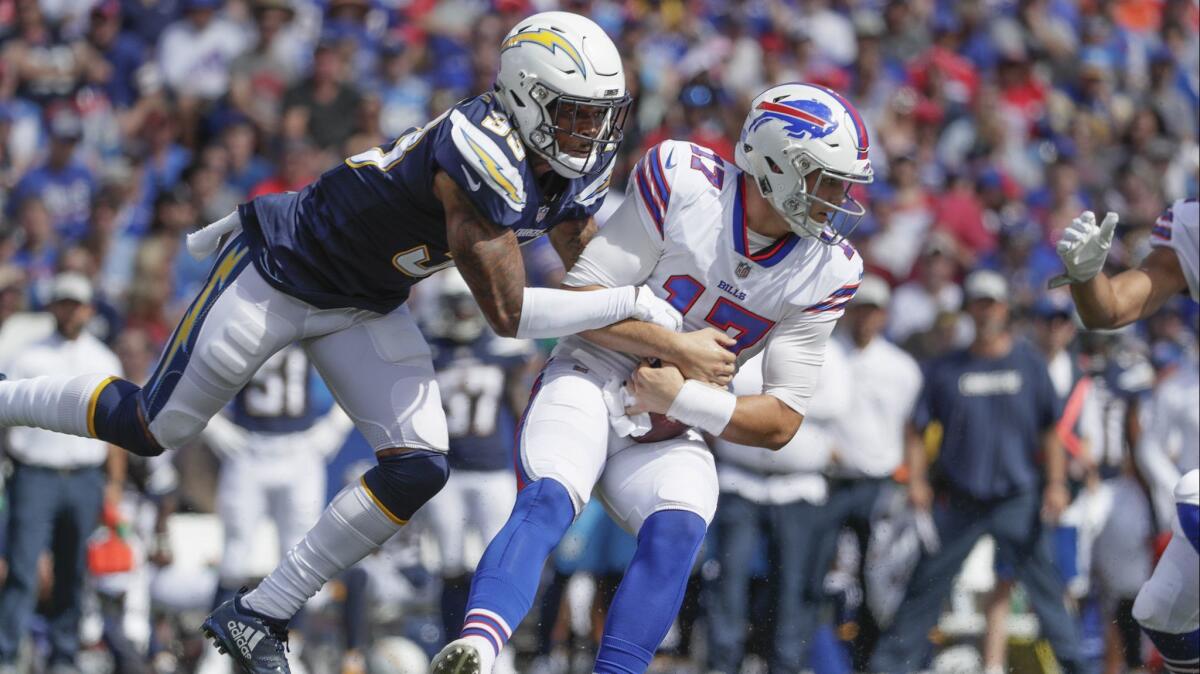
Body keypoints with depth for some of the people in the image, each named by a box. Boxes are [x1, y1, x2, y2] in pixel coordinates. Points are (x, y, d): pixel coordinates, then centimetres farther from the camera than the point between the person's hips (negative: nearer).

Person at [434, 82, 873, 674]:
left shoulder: (823, 274, -2)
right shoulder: (683, 184, -11)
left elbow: (781, 422, -2)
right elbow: (580, 299, -9)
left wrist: (681, 398, -15)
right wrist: (675, 348, -16)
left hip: (671, 440, 3)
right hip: (589, 386, -3)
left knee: (677, 533, -28)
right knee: (547, 502, -31)